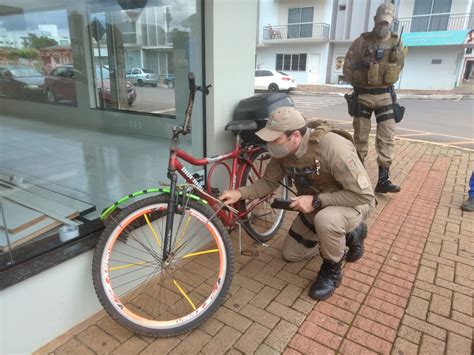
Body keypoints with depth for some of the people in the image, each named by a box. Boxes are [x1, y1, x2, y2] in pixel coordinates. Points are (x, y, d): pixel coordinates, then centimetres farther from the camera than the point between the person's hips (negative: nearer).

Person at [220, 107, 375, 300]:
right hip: (316, 205, 7)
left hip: (354, 202, -7)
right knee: (290, 254, 13)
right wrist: (239, 193, -19)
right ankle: (349, 233, 25)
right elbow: (269, 182, -3)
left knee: (325, 220, -42)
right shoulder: (282, 151, -16)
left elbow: (364, 195, -32)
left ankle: (332, 270, -9)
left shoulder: (333, 148, -35)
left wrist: (316, 200, -36)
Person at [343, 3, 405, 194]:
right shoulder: (362, 41, -4)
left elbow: (399, 66, 17)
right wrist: (358, 85, 4)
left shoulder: (397, 42, 4)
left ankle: (383, 180, -3)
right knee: (360, 136, 6)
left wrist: (385, 83, 12)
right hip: (363, 95, -1)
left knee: (387, 138, -5)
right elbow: (347, 67, 1)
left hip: (386, 95, 2)